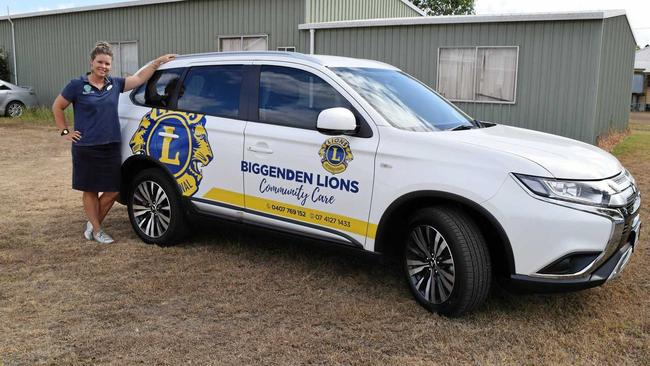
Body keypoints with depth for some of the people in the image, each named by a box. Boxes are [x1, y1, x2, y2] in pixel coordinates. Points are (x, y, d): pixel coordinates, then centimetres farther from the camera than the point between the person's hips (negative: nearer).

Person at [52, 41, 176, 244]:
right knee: (90, 191, 7)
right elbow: (57, 107, 5)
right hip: (85, 148, -4)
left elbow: (139, 78, 9)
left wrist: (159, 61, 5)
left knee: (113, 190, 6)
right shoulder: (77, 85, -4)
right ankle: (96, 230, 20)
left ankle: (92, 223, 25)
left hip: (111, 147, 4)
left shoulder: (115, 84, 6)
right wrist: (65, 132, 0)